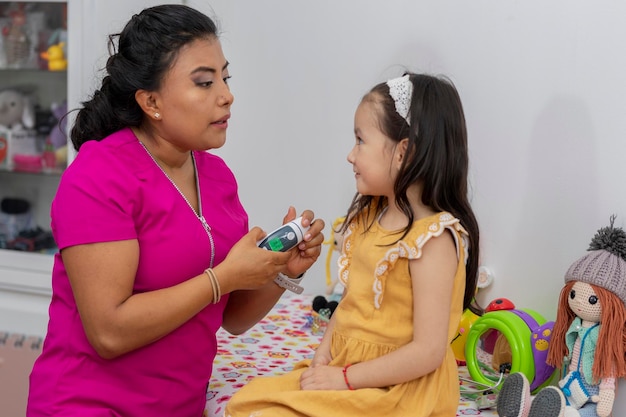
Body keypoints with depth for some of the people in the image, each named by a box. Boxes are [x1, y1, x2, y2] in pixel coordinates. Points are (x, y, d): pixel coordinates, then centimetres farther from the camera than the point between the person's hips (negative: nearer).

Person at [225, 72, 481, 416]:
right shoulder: (367, 217, 8)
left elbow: (428, 351, -22)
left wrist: (344, 377, -18)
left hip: (400, 387, -8)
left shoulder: (433, 237, -19)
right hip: (342, 369, 8)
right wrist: (323, 356, -2)